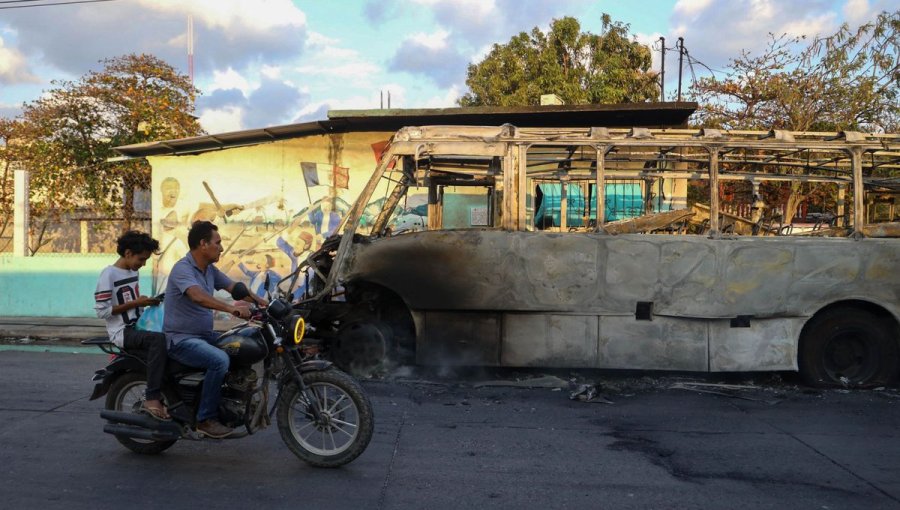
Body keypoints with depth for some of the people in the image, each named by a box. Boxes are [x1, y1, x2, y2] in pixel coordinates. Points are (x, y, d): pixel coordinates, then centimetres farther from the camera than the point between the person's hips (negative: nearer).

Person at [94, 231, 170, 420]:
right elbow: (102, 311, -17)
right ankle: (152, 398, -31)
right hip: (122, 332, -9)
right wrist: (135, 303, -16)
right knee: (158, 339, -34)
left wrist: (147, 302, 6)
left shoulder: (133, 271, 14)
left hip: (137, 326, 9)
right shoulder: (109, 275, -12)